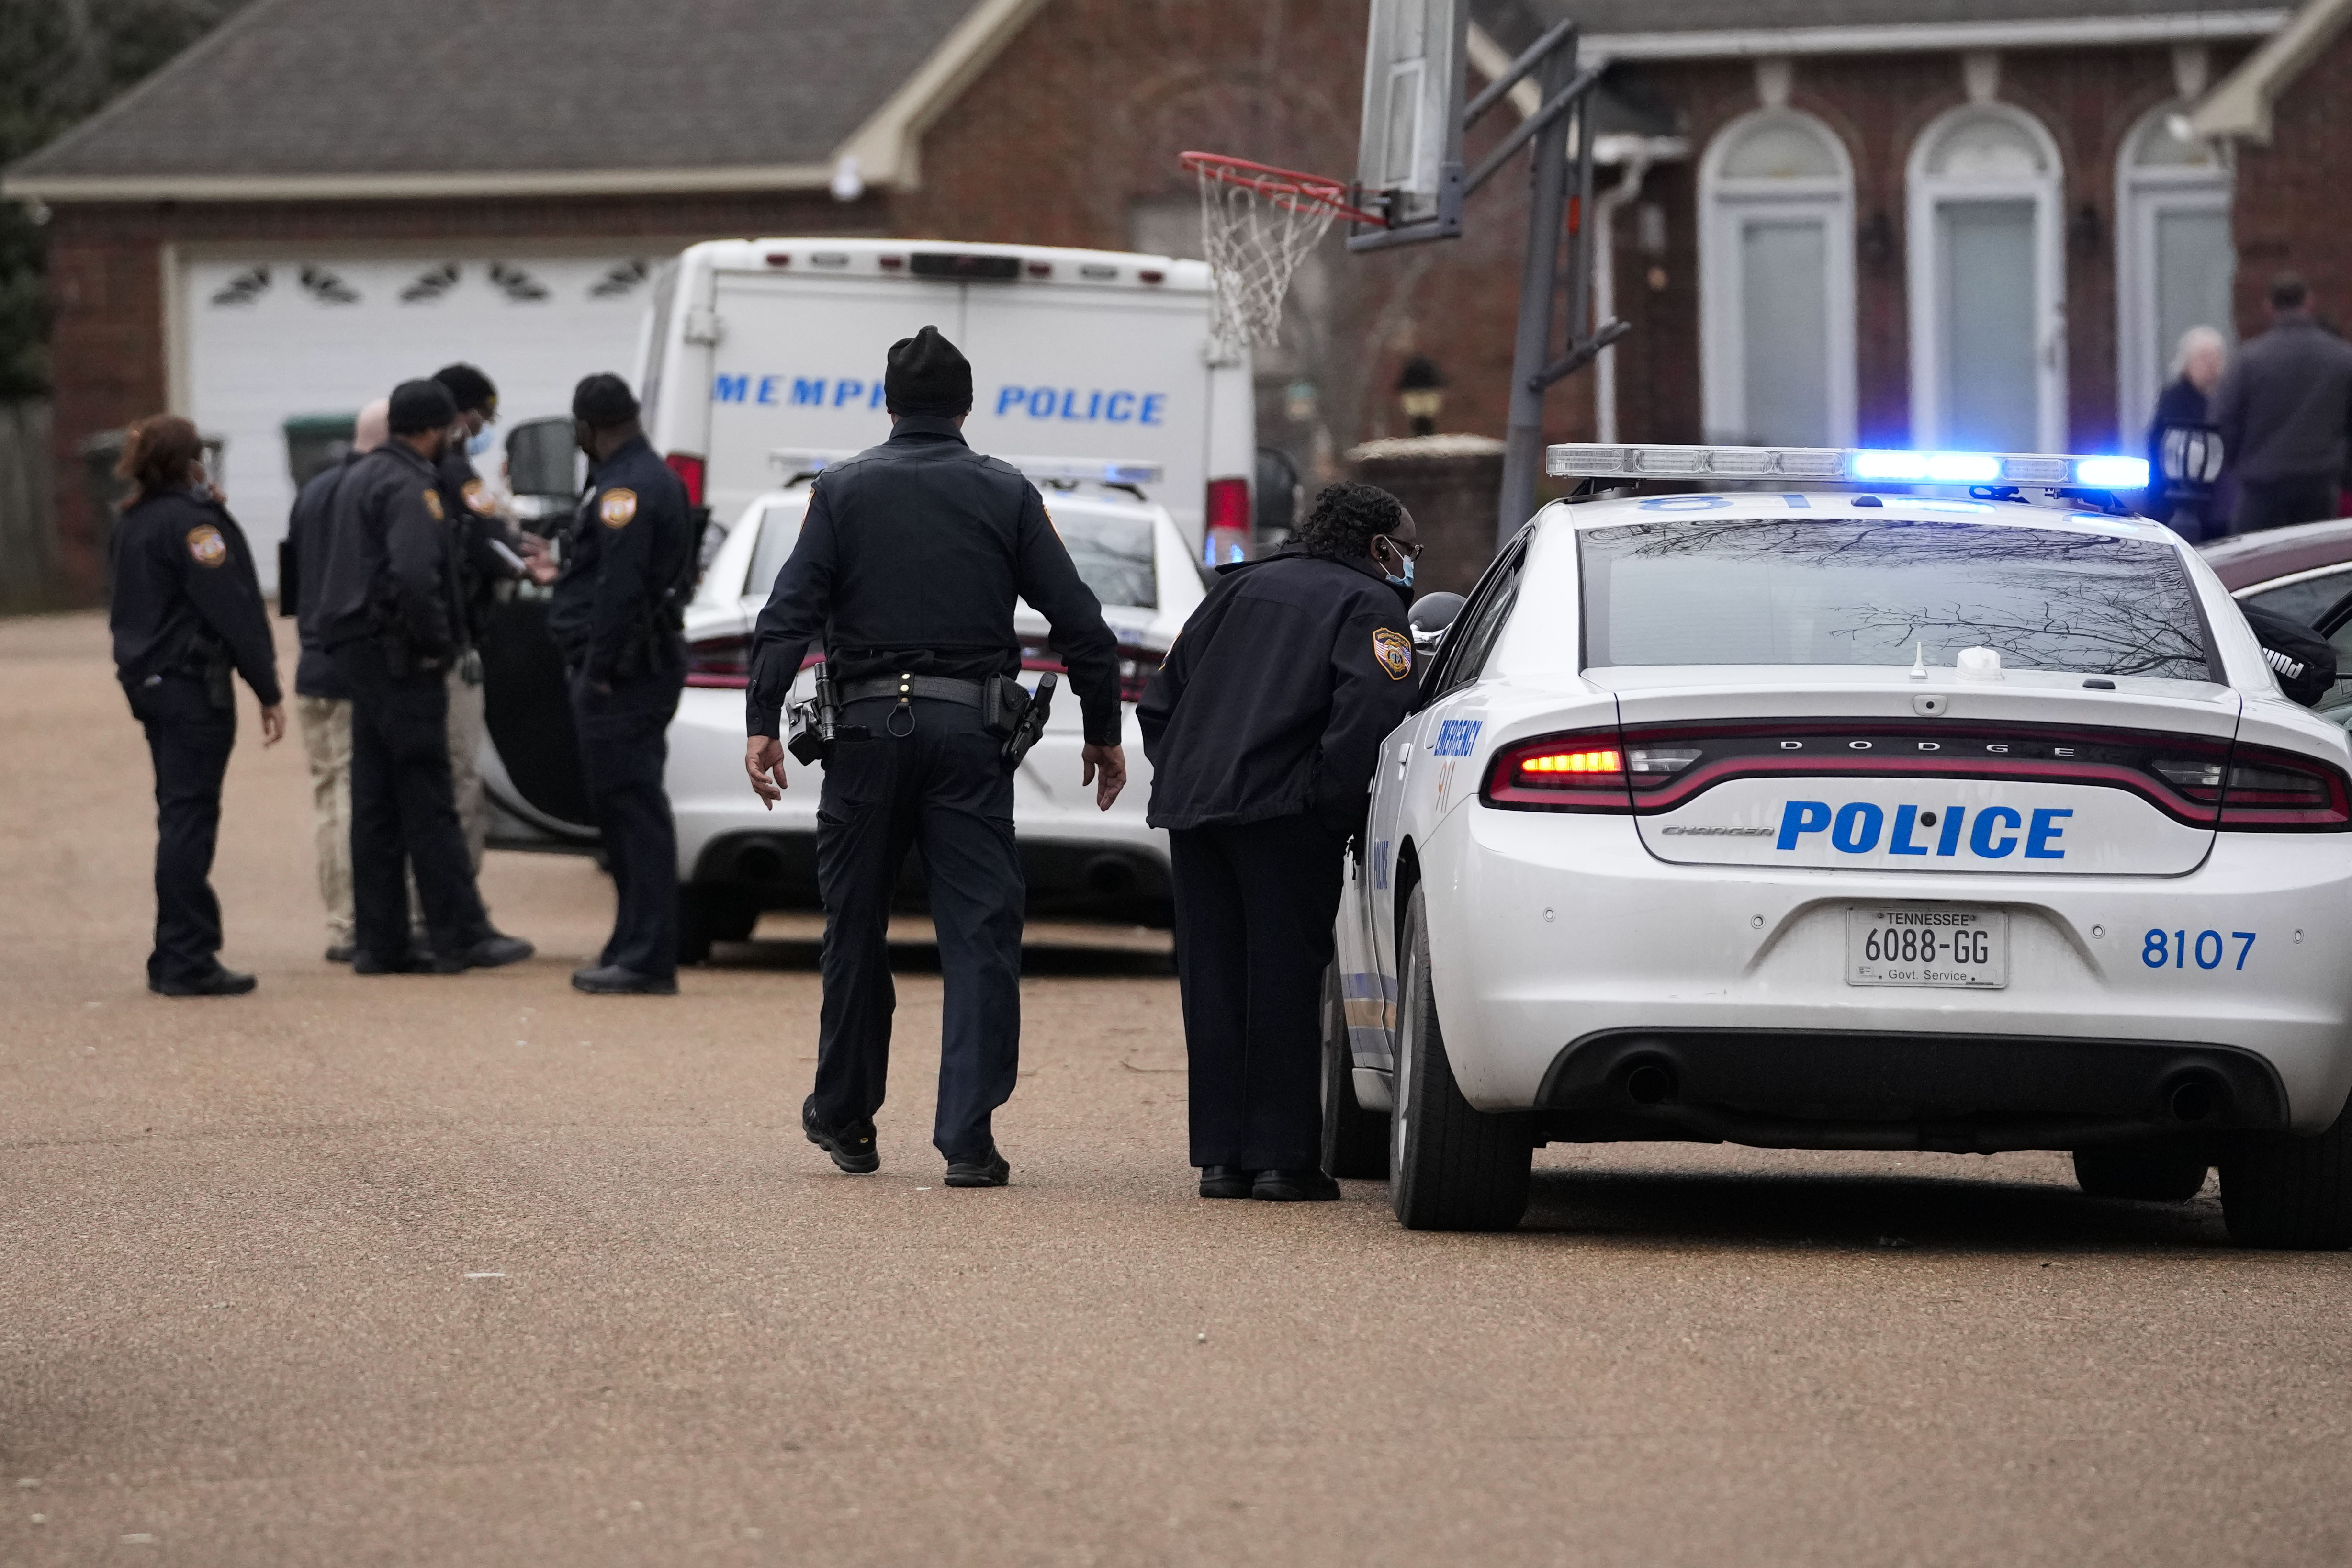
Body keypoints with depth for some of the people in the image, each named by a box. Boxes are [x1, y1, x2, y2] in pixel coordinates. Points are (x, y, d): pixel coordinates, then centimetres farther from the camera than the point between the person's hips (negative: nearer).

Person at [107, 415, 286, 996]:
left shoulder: (130, 526, 13)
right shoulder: (191, 520, -14)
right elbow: (232, 609, -17)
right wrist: (268, 691, -15)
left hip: (149, 682, 9)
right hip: (193, 685, -9)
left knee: (180, 818, 14)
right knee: (189, 819, -7)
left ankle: (175, 960, 16)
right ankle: (187, 961, -7)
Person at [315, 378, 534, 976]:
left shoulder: (360, 478, 17)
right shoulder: (409, 488, -15)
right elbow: (415, 574, -29)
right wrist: (436, 642, -17)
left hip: (360, 654, 10)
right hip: (399, 659, -10)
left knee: (376, 805, 9)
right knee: (428, 802, -8)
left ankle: (378, 942, 10)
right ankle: (460, 937, -7)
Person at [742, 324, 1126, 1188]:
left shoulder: (844, 490, 4)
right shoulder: (1006, 494, 6)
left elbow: (789, 613, -6)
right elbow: (1079, 623, 4)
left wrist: (763, 722, -8)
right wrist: (1104, 732, 12)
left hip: (868, 728, 1)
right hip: (970, 734, -1)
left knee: (856, 929, 13)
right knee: (980, 934, -2)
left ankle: (844, 1118, 26)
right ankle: (968, 1135, -12)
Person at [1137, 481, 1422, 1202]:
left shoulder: (1242, 588, 23)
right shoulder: (1369, 605, 2)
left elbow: (1160, 703, 22)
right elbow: (1369, 711, -15)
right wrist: (1340, 811, -6)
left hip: (1190, 809, 6)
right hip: (1281, 811, -6)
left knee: (1213, 982, 9)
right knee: (1284, 980, -1)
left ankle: (1220, 1155, 8)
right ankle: (1282, 1156, -3)